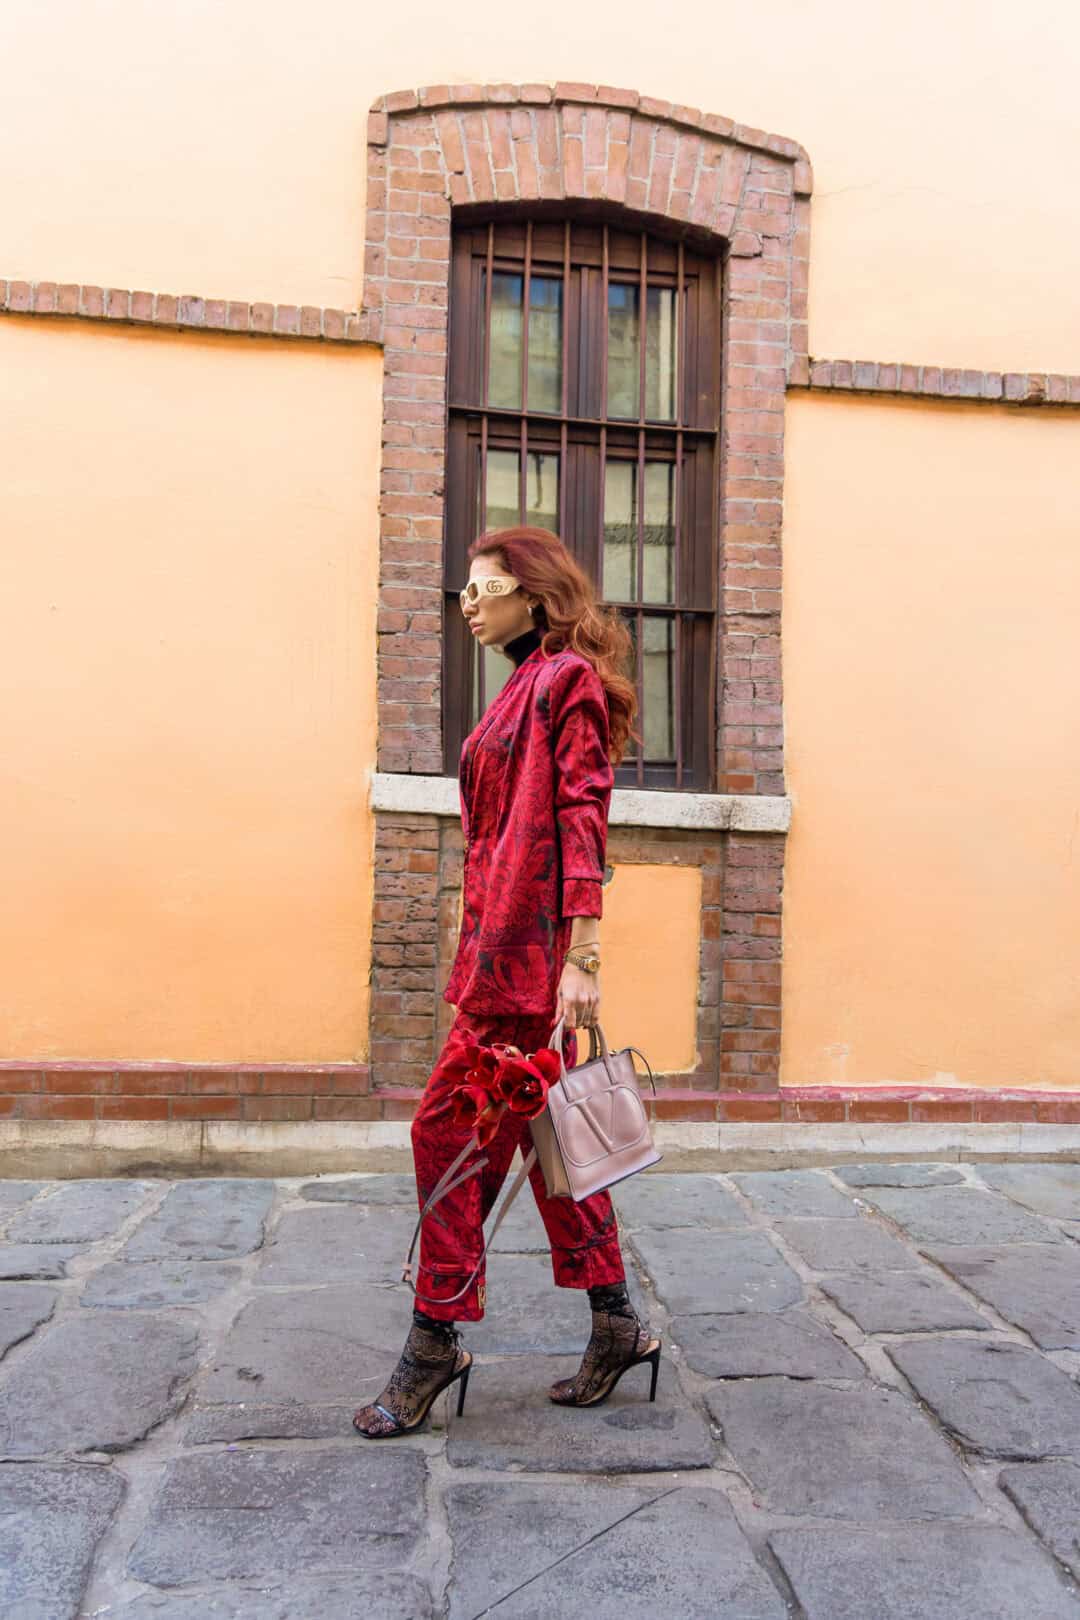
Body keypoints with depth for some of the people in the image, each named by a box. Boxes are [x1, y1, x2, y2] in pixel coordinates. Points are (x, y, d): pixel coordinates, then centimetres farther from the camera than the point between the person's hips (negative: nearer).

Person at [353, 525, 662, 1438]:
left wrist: (580, 957, -21)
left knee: (451, 1131, -4)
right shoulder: (528, 686, 18)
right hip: (506, 942, 10)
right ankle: (616, 1327, 25)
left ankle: (436, 1343, 10)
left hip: (530, 945, -10)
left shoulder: (567, 678, -8)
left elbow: (582, 817, -16)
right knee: (538, 1129, 14)